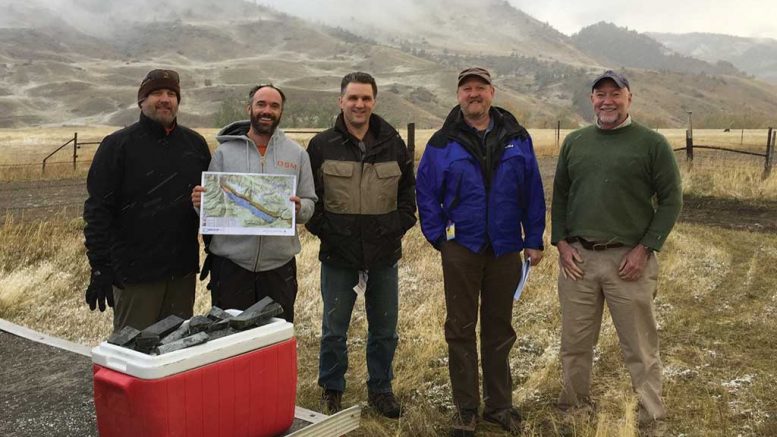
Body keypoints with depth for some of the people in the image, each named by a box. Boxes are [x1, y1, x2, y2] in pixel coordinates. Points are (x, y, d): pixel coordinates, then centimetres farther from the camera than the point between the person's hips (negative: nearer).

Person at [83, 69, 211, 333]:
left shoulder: (195, 144, 9)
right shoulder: (117, 145, -3)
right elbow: (98, 210, -7)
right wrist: (100, 268, -13)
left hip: (183, 271, 4)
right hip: (134, 273, -4)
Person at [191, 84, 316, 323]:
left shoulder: (297, 154, 6)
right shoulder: (225, 151, 3)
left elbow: (310, 203, 6)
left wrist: (299, 208, -16)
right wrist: (200, 202, -16)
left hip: (279, 264, 1)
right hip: (230, 262, -1)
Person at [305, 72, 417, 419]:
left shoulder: (393, 143, 4)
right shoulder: (322, 145, -2)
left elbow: (408, 191, 11)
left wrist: (399, 226, 0)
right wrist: (322, 229, -8)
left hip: (384, 255, 2)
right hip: (338, 256, -2)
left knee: (384, 330, 12)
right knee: (334, 330, 9)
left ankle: (380, 389, 30)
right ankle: (331, 391, 27)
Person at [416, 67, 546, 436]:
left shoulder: (516, 138, 3)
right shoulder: (442, 143, 0)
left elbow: (533, 193, 3)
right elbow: (426, 194, 1)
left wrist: (534, 240, 1)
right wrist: (438, 237, -6)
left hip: (505, 250, 2)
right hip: (461, 249, -1)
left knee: (499, 329, 12)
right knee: (461, 330, 7)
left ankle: (499, 405, 26)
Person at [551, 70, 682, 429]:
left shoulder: (652, 143, -1)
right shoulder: (574, 142, 10)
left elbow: (671, 200, -1)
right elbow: (559, 195, 15)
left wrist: (645, 248, -9)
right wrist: (561, 242, 4)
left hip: (629, 260, -3)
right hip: (577, 258, 4)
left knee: (640, 346, 4)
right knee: (575, 342, 12)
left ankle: (652, 414, 19)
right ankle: (574, 406, 29)